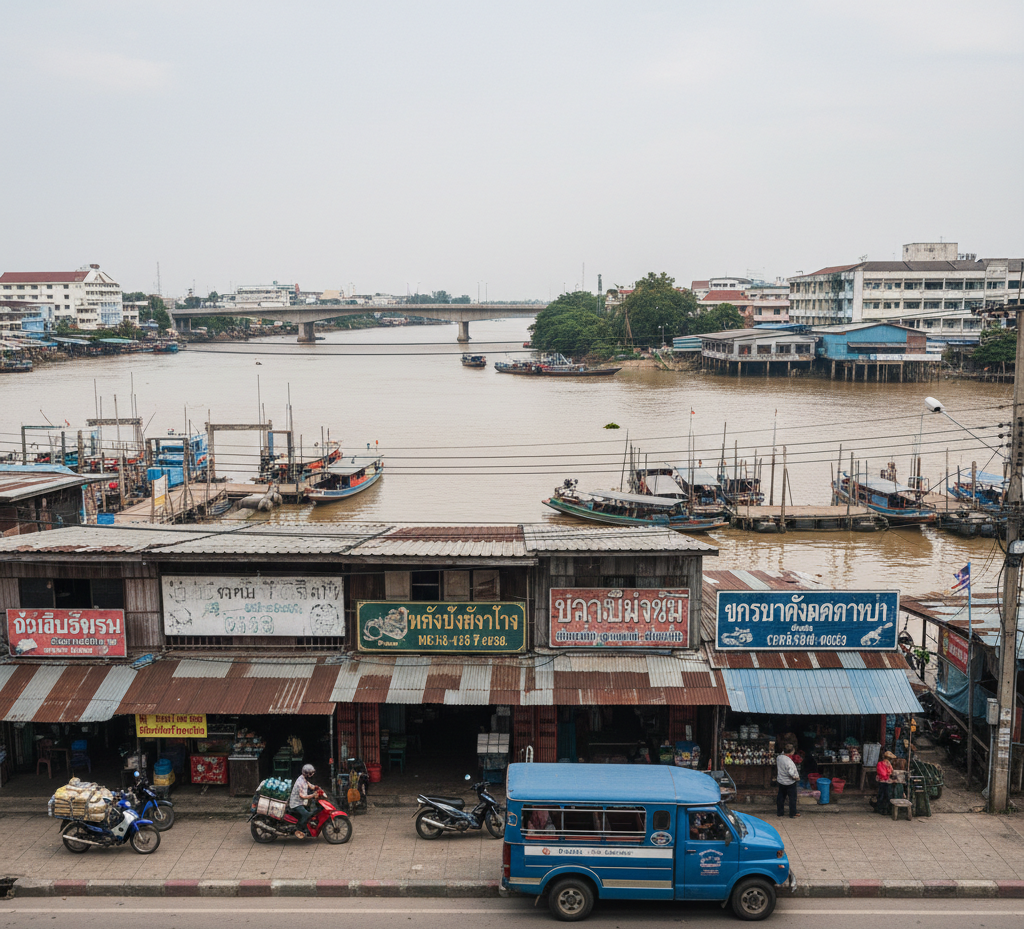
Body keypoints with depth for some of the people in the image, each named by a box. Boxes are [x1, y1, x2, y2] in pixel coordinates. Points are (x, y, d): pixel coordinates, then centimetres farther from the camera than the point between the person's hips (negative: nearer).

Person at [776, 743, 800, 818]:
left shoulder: (778, 758, -8)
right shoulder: (789, 761, -31)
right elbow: (792, 773, -28)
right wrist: (797, 777, -10)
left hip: (781, 781, 7)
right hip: (790, 783, -7)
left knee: (781, 797, 19)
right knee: (792, 798, 11)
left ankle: (780, 812, 31)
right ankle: (793, 814, 22)